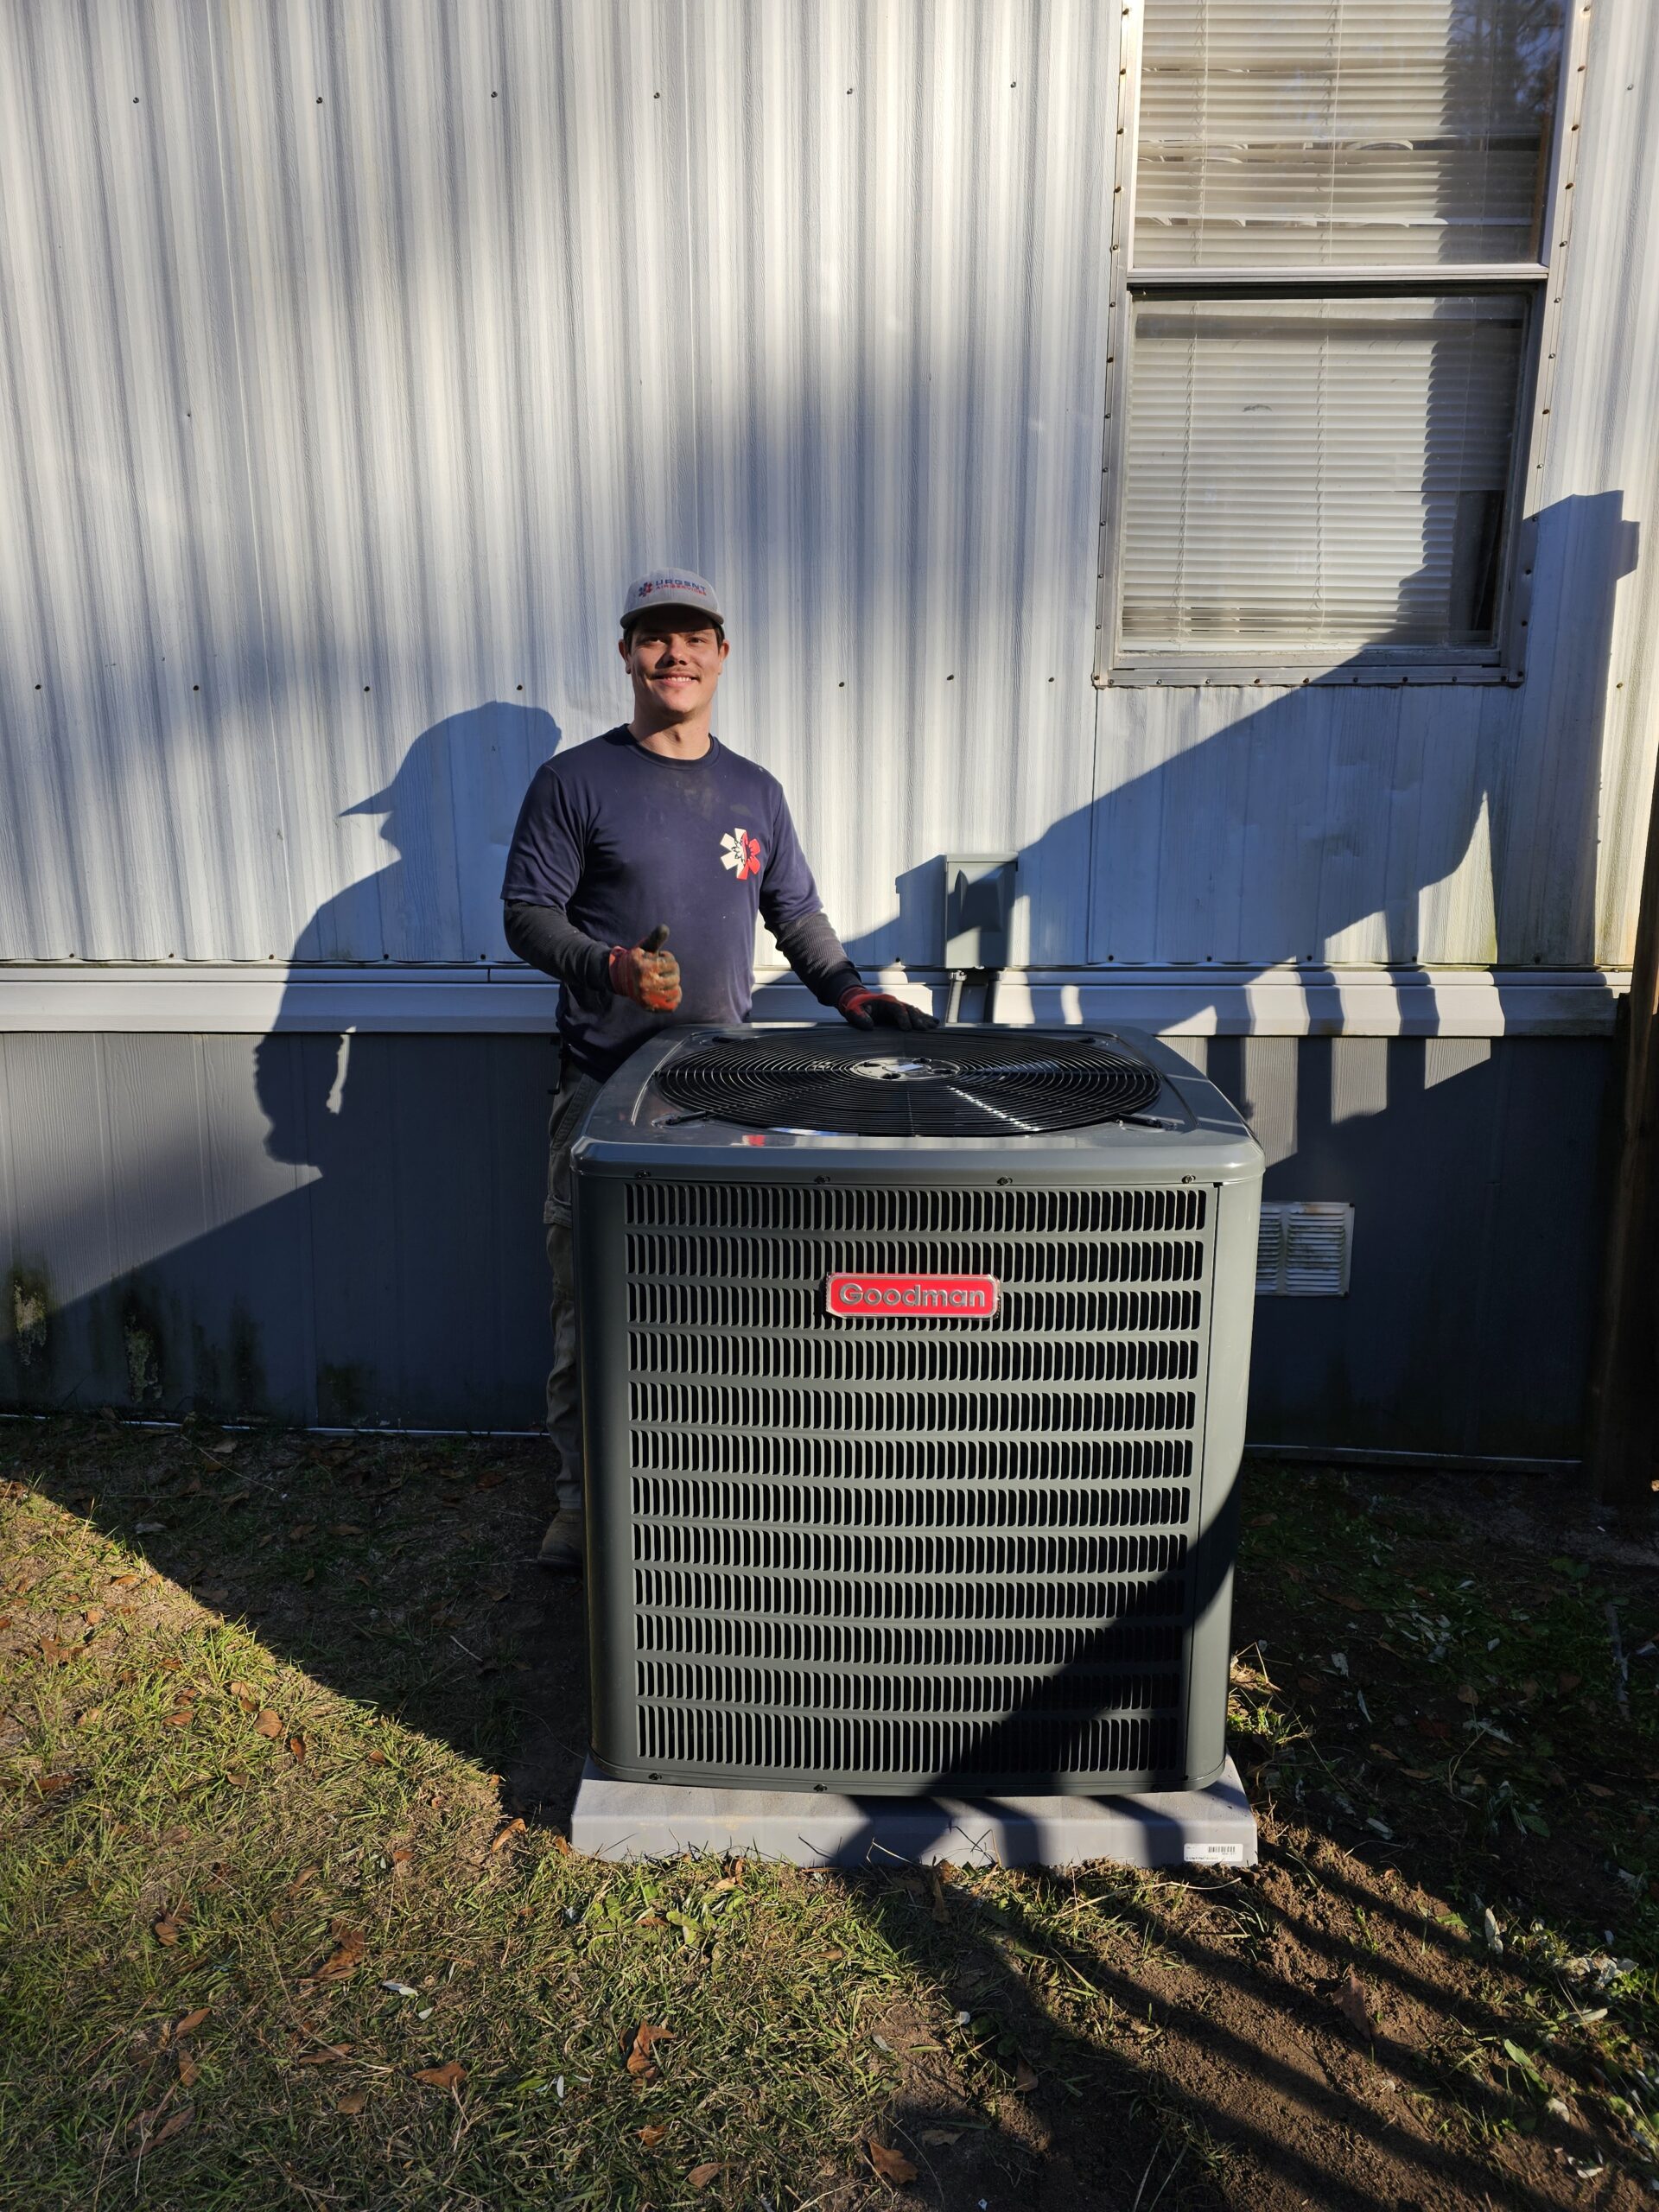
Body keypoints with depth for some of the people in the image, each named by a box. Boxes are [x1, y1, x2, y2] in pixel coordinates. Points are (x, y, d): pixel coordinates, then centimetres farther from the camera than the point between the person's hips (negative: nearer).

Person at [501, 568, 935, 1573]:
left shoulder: (755, 791, 13)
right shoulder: (576, 781, 1)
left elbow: (798, 916, 18)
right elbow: (527, 914, -2)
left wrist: (852, 991, 1)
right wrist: (610, 965, -20)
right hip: (606, 1083, -2)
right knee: (592, 1297, 1)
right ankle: (585, 1496, 18)